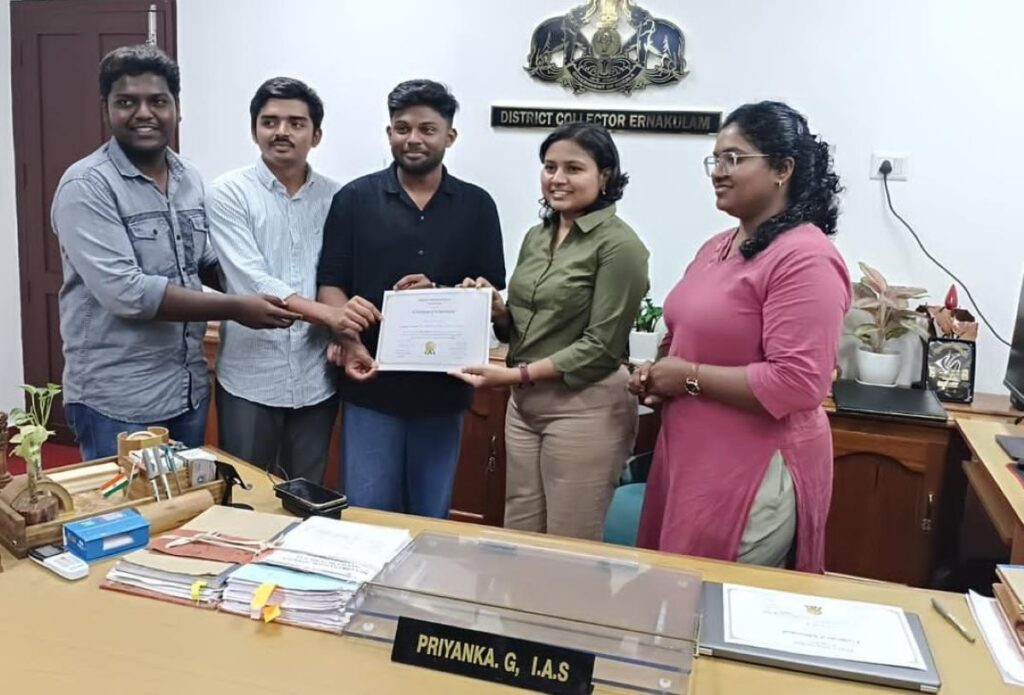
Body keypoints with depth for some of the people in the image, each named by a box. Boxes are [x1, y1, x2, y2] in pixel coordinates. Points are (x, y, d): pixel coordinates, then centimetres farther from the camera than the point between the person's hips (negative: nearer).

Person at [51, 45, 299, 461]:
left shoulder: (191, 180, 7)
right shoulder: (87, 186, -14)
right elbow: (125, 292, -23)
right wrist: (235, 308, -21)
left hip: (189, 390, 7)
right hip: (117, 402, -6)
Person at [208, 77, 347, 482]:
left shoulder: (334, 197, 5)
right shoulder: (229, 193, -5)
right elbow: (252, 281, -16)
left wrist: (341, 335, -12)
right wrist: (328, 315, -27)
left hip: (316, 378, 3)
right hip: (250, 378, -3)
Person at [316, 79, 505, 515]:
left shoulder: (477, 206, 4)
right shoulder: (354, 199, 2)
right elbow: (330, 283, -1)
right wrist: (348, 339, -20)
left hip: (443, 387, 1)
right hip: (371, 385, -1)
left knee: (432, 518, 15)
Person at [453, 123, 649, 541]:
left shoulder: (619, 244, -12)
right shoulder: (536, 236, 10)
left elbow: (601, 345, -15)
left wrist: (516, 375, -20)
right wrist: (496, 309, -5)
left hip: (585, 407, -7)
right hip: (524, 403, 7)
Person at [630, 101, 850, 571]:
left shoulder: (805, 258, -17)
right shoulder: (717, 247, 11)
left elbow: (796, 383, -24)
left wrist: (690, 378, -18)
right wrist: (658, 375, 3)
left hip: (757, 472, -9)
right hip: (690, 457, 9)